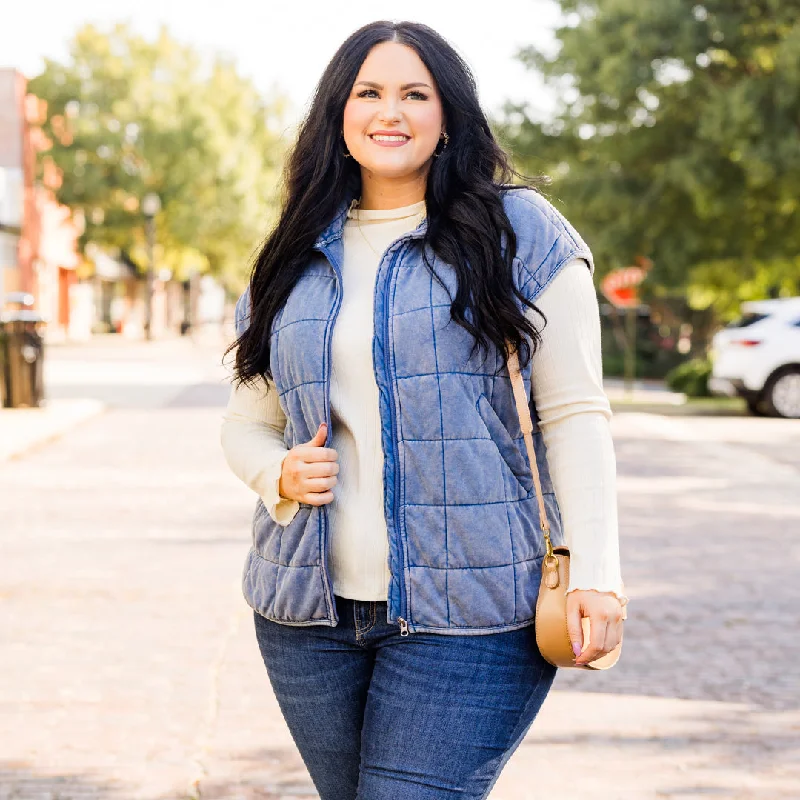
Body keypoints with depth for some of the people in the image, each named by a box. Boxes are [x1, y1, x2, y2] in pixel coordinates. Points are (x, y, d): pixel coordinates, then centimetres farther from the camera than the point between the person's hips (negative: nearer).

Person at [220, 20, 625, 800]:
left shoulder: (518, 233, -1)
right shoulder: (296, 259, 12)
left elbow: (574, 413, -4)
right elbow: (246, 420, 18)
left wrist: (594, 571, -13)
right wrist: (280, 476, -4)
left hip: (468, 616, -5)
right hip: (310, 616, 5)